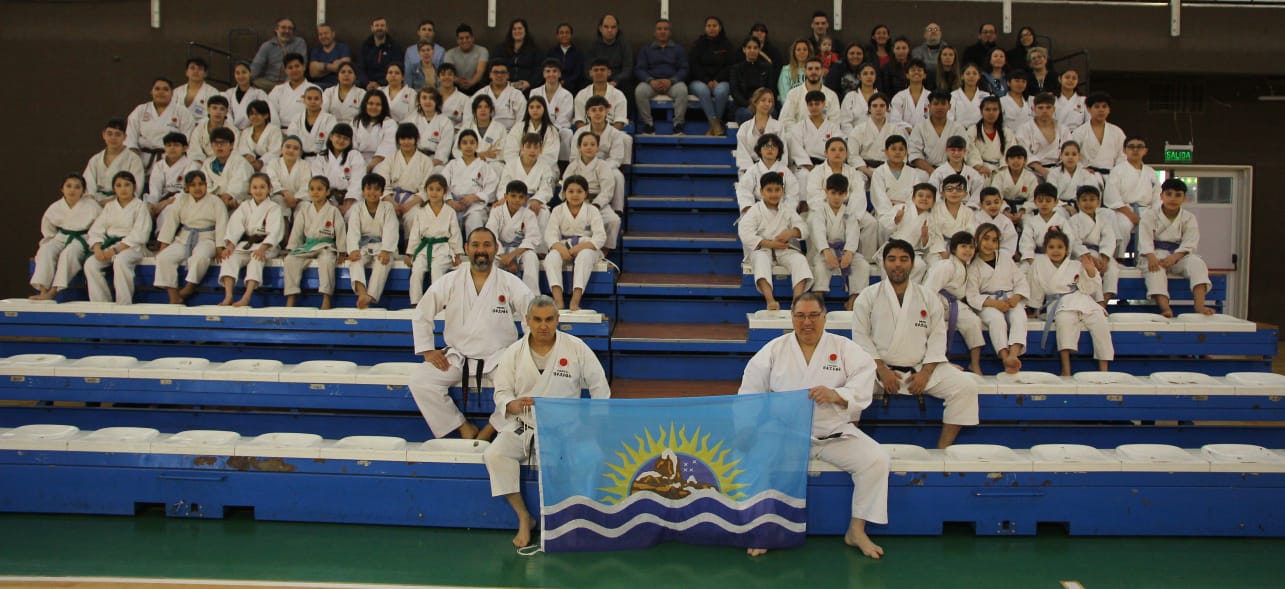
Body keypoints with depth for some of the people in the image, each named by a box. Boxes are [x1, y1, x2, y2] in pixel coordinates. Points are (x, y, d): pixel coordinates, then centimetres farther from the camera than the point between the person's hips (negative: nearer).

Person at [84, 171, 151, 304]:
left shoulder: (140, 206, 0)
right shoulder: (109, 206, 17)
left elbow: (139, 235, -11)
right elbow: (96, 230, 11)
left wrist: (116, 250, -19)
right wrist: (98, 248, -10)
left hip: (132, 247, -5)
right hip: (109, 245, 5)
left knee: (120, 261, -38)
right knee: (90, 264, -22)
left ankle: (124, 304, -31)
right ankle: (101, 303, -18)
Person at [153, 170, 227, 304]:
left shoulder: (215, 203, 1)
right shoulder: (181, 200, 10)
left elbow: (221, 226, -6)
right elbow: (170, 222, 6)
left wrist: (219, 249, -17)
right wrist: (163, 246, 0)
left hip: (206, 240, -4)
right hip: (183, 240, 4)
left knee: (201, 256, -38)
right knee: (164, 258, -22)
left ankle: (189, 288, -18)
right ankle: (174, 297, -22)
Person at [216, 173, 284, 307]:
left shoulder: (274, 208, 1)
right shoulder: (245, 206, 13)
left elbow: (274, 232, -13)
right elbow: (235, 226, 0)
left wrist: (262, 248, -29)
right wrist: (230, 245, -18)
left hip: (266, 245, -4)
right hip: (245, 244, 4)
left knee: (257, 259, -34)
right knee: (230, 257, -23)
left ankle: (246, 298, -45)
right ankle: (228, 296, -34)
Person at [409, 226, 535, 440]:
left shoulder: (510, 283, 0)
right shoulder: (450, 282, 4)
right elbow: (421, 314, 10)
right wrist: (428, 350, 2)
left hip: (500, 359, -1)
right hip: (457, 358, 2)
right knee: (419, 379, -21)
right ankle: (464, 428, -6)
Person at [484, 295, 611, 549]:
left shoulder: (576, 347, -2)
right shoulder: (513, 352, 2)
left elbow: (599, 386, 5)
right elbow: (502, 392, 2)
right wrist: (513, 405, -22)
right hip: (522, 425, 2)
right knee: (494, 455, -23)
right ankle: (523, 517, -9)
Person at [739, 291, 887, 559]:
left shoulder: (845, 348, 3)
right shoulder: (774, 350, 5)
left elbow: (862, 388, -8)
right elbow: (750, 393, 5)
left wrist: (835, 395, -27)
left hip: (835, 434, 1)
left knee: (876, 460, -20)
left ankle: (857, 530, -1)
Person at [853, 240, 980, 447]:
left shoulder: (928, 297, 11)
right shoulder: (868, 296, 5)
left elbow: (937, 337, 6)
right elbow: (861, 337, -1)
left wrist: (926, 373, -9)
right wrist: (882, 371, -12)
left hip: (921, 369, 2)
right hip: (879, 368, -2)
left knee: (965, 387, -17)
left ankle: (942, 450, -9)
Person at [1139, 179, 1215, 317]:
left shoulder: (1189, 218, 6)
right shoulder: (1149, 215, 1)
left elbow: (1189, 243, -6)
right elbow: (1145, 240, -11)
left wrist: (1175, 257, -26)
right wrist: (1151, 257, -32)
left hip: (1179, 255, 3)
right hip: (1154, 254, -3)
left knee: (1197, 263, -27)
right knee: (1156, 269, -35)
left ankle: (1200, 305, -39)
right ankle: (1165, 308, -53)